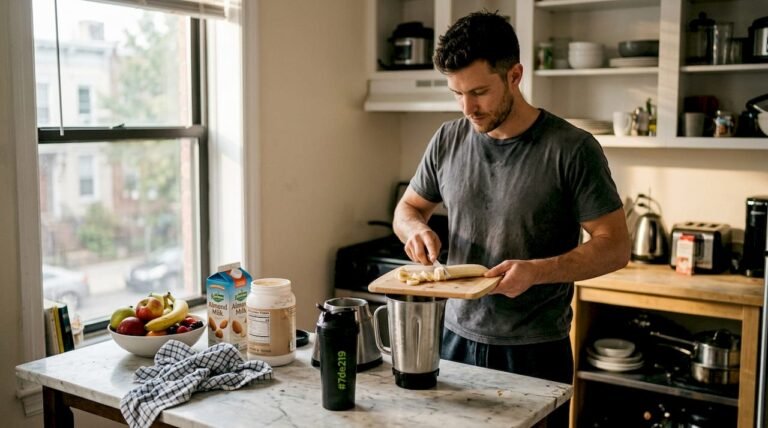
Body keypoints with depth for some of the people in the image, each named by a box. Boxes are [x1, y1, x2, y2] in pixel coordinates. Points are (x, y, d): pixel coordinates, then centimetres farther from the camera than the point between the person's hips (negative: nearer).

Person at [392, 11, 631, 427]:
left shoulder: (571, 148, -13)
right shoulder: (448, 140, 1)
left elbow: (614, 247, -12)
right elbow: (408, 207, 14)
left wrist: (538, 270, -27)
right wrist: (416, 228, -10)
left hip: (536, 351, -4)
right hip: (457, 339, 4)